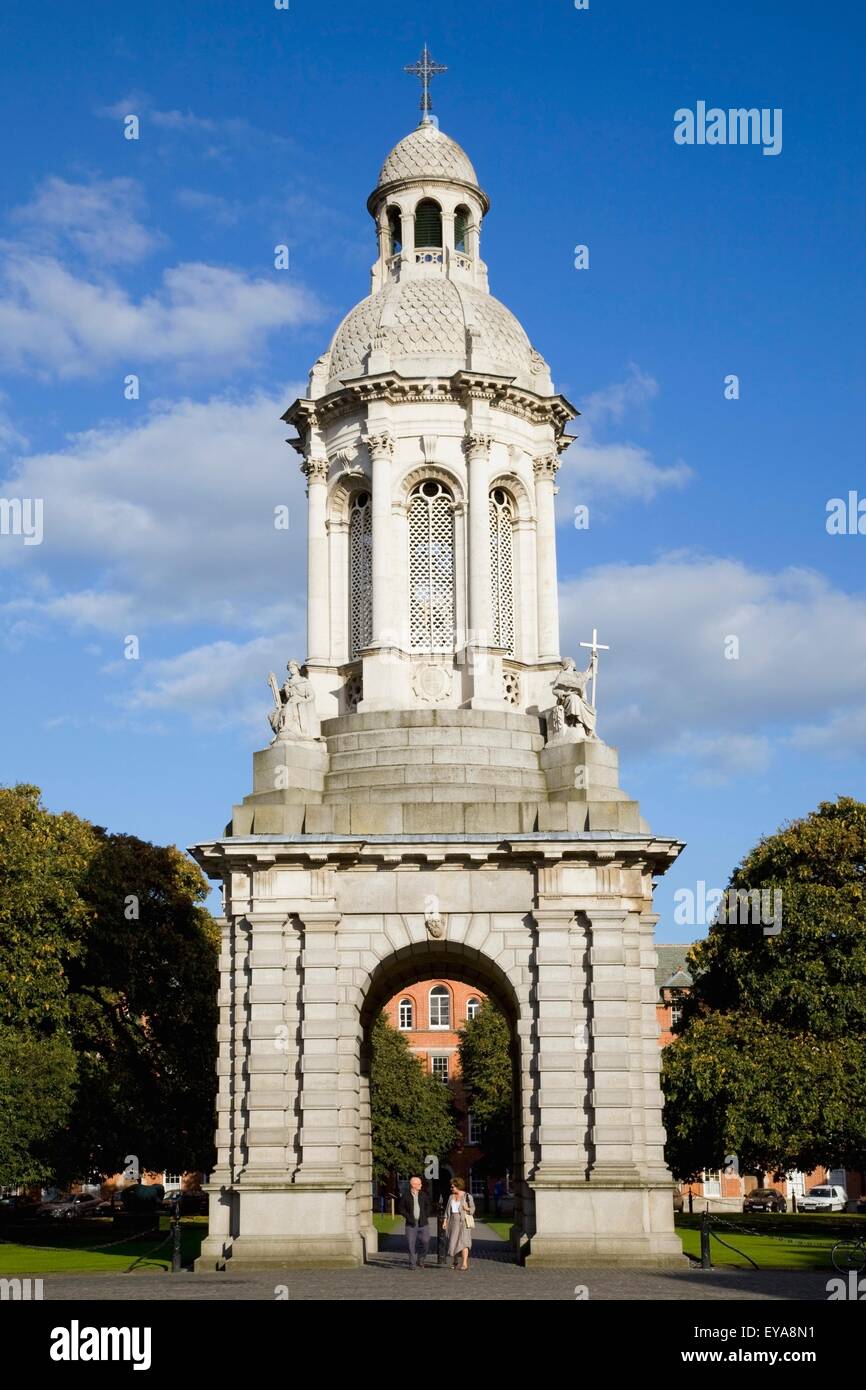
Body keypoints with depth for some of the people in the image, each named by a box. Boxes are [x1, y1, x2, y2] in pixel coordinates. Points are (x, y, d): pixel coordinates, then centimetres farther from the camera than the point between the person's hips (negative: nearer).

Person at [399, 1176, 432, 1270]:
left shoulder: (423, 1194, 5)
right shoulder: (406, 1195, -4)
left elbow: (427, 1205, 17)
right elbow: (402, 1208, 3)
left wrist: (426, 1216, 8)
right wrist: (407, 1217, -7)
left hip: (423, 1223, 2)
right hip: (411, 1223, -2)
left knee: (425, 1241, -5)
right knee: (411, 1244, -1)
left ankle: (420, 1260, 16)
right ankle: (412, 1264, 8)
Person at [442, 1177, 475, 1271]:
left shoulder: (467, 1196, -3)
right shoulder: (451, 1197, 13)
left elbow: (473, 1208, -1)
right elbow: (447, 1210, 14)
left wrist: (467, 1209, -22)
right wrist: (445, 1221, 6)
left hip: (464, 1222, -5)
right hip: (453, 1222, 5)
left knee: (463, 1241, -15)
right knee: (453, 1242, 5)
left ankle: (465, 1264, -19)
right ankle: (454, 1262, 19)